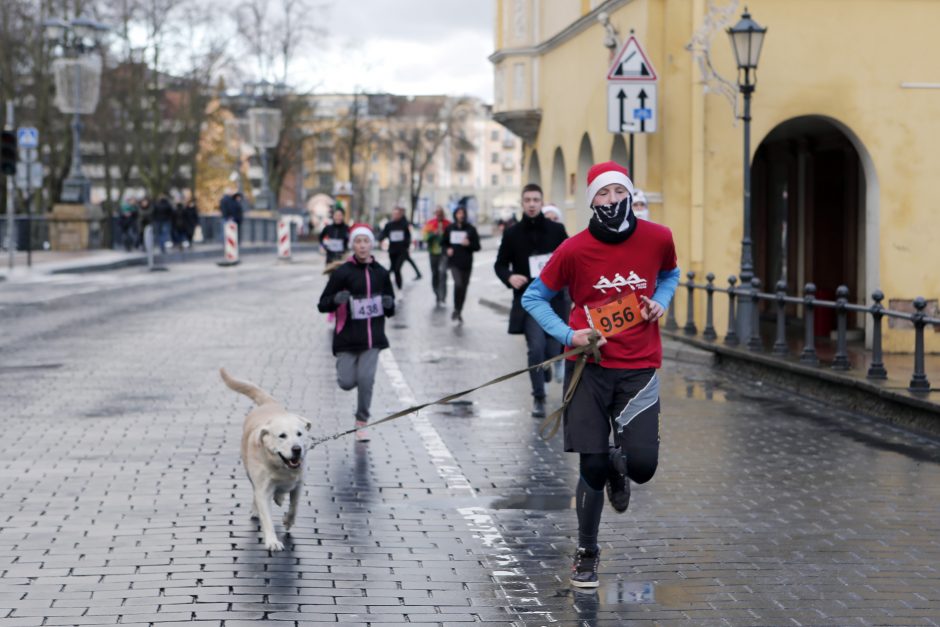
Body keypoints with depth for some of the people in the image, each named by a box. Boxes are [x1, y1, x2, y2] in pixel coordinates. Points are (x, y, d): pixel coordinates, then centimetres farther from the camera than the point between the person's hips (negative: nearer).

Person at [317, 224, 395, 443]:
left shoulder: (381, 273, 7)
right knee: (347, 382, -5)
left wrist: (389, 305, -6)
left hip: (372, 337, 2)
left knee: (366, 379, -11)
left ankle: (362, 423, 7)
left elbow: (390, 309, 17)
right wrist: (336, 299, -25)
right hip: (347, 336, -2)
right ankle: (346, 367, 33)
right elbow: (323, 305, -4)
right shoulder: (342, 272, -5)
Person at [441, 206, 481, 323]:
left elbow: (477, 246, 2)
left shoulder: (471, 229, 1)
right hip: (454, 262, -1)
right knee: (458, 284, -21)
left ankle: (459, 311, 24)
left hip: (466, 263, 1)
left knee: (463, 287, 8)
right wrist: (447, 250, -6)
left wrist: (469, 244, -18)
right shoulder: (449, 229, 5)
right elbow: (443, 243, 15)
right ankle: (456, 309, -4)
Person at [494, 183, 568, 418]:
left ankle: (542, 367, 42)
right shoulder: (512, 233, 1)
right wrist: (509, 277, -13)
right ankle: (539, 397, 1)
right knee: (536, 348, -12)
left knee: (553, 349, 5)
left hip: (554, 298, 1)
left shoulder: (556, 230, 2)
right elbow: (500, 264, 8)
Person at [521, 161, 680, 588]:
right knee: (592, 466, -3)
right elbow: (533, 298, 3)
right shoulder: (574, 250, -9)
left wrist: (661, 301, 0)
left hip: (639, 367, 1)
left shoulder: (658, 238, -3)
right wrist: (569, 335, -10)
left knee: (642, 466, -11)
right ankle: (586, 552, 21)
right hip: (590, 367, -1)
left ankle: (617, 465, 29)